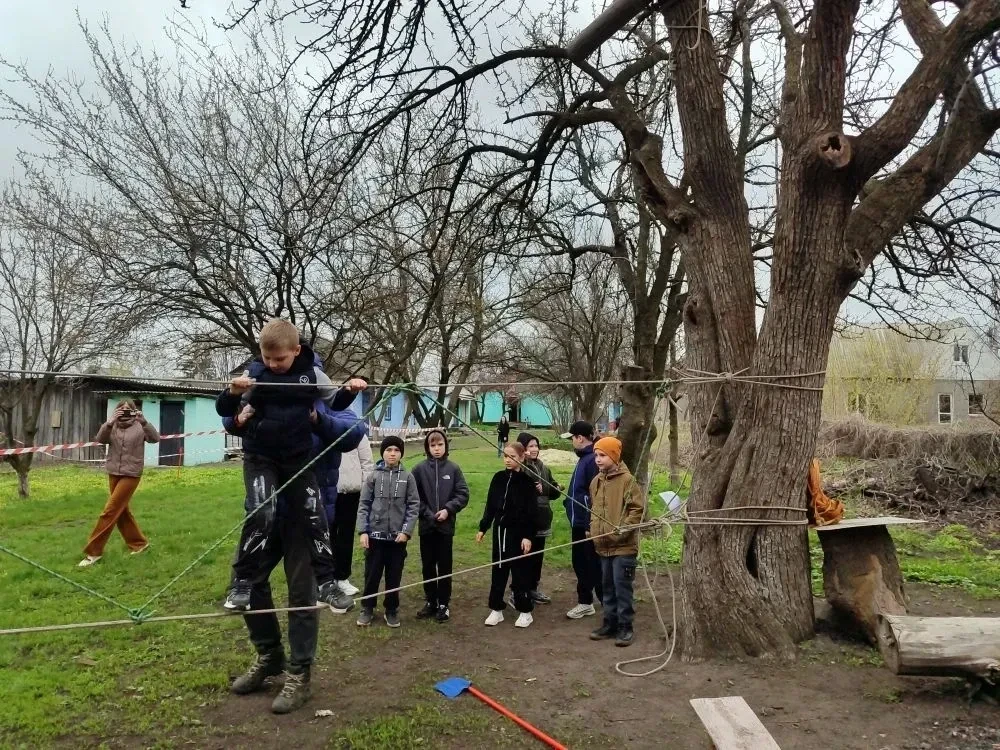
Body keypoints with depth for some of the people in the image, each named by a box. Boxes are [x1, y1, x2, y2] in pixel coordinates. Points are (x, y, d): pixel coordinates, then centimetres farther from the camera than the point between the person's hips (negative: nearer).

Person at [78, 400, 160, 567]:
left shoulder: (139, 427, -5)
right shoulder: (112, 427, 4)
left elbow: (155, 438, -19)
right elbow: (100, 439, -12)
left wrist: (144, 422, -31)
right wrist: (110, 422, -26)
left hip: (131, 475, -5)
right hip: (113, 473, 5)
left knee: (110, 510, -7)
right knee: (121, 511, 14)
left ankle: (93, 551, 2)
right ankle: (139, 542, 30)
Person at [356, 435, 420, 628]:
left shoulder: (408, 477, -1)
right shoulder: (374, 476, 0)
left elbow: (413, 506, -1)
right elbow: (363, 505, 1)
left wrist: (407, 531, -9)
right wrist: (363, 531, -7)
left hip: (398, 536, 0)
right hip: (375, 535, 0)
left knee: (394, 577, 10)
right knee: (372, 575, 9)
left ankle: (392, 610, 26)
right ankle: (367, 609, 26)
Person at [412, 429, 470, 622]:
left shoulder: (453, 468, -3)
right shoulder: (419, 469, -4)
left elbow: (463, 494, -2)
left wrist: (448, 509, -13)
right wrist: (426, 513, -11)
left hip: (446, 526, 0)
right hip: (426, 526, 1)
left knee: (445, 566, 8)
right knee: (428, 566, 11)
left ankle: (444, 604, 20)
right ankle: (430, 602, 26)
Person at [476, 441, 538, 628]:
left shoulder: (527, 481, -9)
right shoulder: (498, 478, 5)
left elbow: (532, 512, -11)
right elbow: (490, 505, 10)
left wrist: (528, 536, -15)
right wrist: (483, 528, 9)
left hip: (519, 532, -5)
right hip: (500, 530, 5)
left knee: (520, 572, 4)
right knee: (498, 571, 11)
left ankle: (525, 611, 16)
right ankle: (496, 609, 22)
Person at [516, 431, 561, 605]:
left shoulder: (543, 468, 11)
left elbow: (553, 492, 13)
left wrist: (557, 489, -8)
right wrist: (532, 489, -30)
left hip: (541, 520, 7)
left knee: (537, 556, 16)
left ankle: (533, 589, 30)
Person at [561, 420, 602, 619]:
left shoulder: (593, 459, -20)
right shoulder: (584, 457, 11)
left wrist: (590, 524, -24)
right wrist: (567, 495, 13)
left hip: (588, 523, -10)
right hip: (578, 521, 10)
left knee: (594, 566, -1)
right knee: (580, 563, 17)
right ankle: (585, 602, 29)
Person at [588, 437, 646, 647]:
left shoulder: (627, 480, -13)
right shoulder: (596, 481, 8)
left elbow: (638, 509, -13)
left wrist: (622, 529, -19)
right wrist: (594, 529, 10)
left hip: (623, 545, -7)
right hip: (603, 545, 7)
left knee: (622, 587, 0)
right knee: (608, 587, 15)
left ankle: (625, 627, 12)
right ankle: (610, 623, 27)